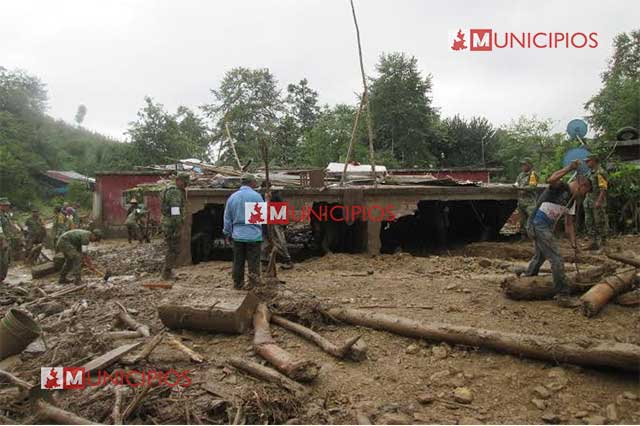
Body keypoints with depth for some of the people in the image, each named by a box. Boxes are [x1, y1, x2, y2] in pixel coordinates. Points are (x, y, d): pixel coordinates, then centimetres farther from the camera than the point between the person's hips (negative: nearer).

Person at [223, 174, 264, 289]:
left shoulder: (232, 197, 5)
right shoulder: (256, 196, -10)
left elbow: (227, 218, 11)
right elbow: (264, 215, -5)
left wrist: (227, 233, 20)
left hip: (237, 235, 4)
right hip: (253, 235, -4)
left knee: (238, 261, 13)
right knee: (253, 262, 2)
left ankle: (238, 283, 22)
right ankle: (253, 284, 3)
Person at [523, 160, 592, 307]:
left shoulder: (572, 200, 16)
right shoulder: (561, 186, -9)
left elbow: (569, 224, 17)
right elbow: (550, 180, -36)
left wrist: (573, 243, 10)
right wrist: (570, 168, -30)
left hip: (547, 228, 11)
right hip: (538, 225, -10)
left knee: (540, 256, 28)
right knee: (557, 259, -12)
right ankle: (562, 296, -8)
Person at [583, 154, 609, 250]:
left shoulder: (600, 172, -13)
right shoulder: (592, 173, 16)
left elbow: (604, 188, -18)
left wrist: (599, 201, -26)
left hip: (598, 202, -9)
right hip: (589, 202, 9)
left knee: (600, 223, -1)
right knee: (589, 223, 8)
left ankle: (603, 244, 7)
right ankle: (595, 243, 14)